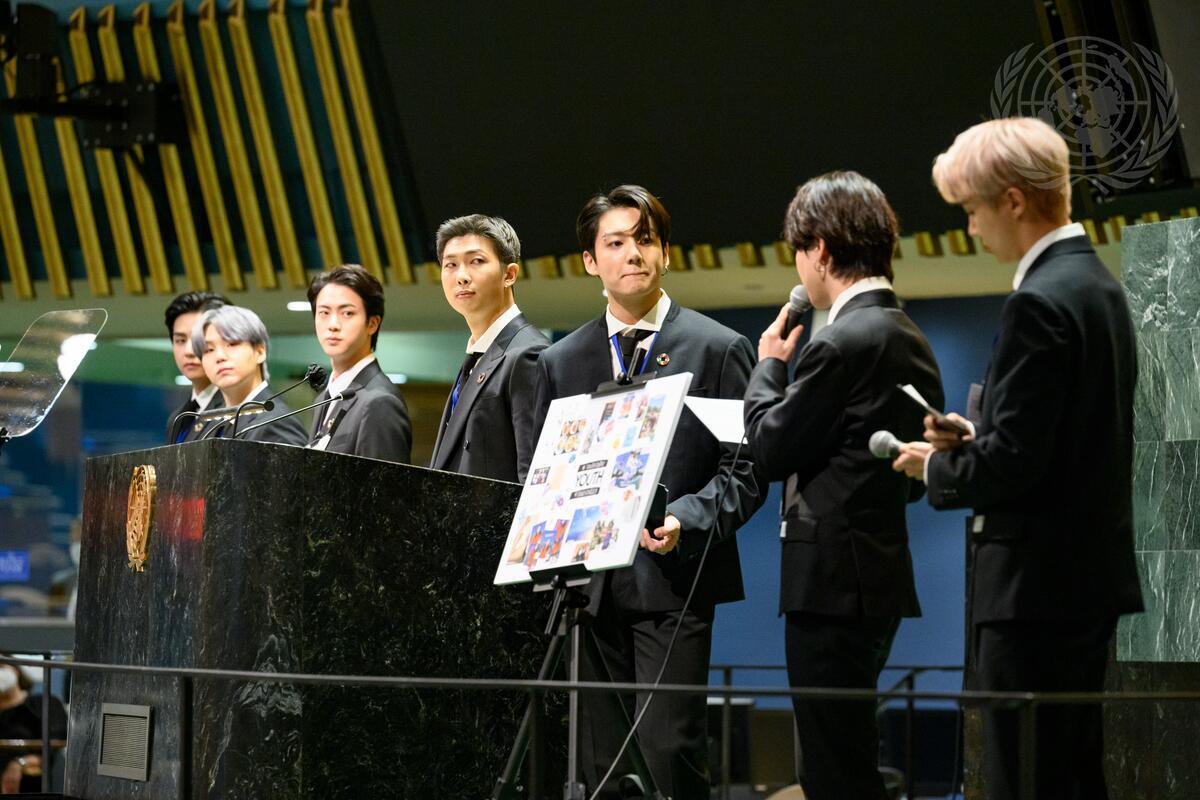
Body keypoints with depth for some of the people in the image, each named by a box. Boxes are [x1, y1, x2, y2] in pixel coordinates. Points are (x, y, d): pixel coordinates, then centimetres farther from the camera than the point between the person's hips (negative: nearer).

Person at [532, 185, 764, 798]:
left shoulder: (719, 349, 4)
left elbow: (744, 470, -1)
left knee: (668, 749, -14)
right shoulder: (560, 362, 15)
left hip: (672, 583, -4)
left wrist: (686, 520, -17)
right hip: (591, 586, 4)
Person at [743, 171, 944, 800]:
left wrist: (769, 365, 4)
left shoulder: (842, 343, -17)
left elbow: (770, 450, -10)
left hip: (834, 581, -10)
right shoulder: (910, 340, 13)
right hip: (881, 576, 10)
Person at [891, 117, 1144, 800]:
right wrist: (973, 439, 9)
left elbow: (1013, 462, -21)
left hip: (1038, 588, -10)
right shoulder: (1097, 283, 13)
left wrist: (938, 468, -4)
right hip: (1090, 573, 10)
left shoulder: (1041, 303, -18)